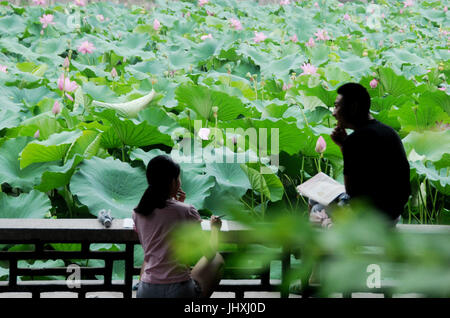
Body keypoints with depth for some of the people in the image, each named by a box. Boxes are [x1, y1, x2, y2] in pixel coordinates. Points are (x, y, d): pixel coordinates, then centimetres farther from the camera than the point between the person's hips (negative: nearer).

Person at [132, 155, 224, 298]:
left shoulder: (137, 213, 2)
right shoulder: (187, 211, -10)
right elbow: (209, 254, 0)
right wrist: (214, 227, 22)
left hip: (146, 293, 5)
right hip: (180, 292, -4)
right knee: (217, 259, 22)